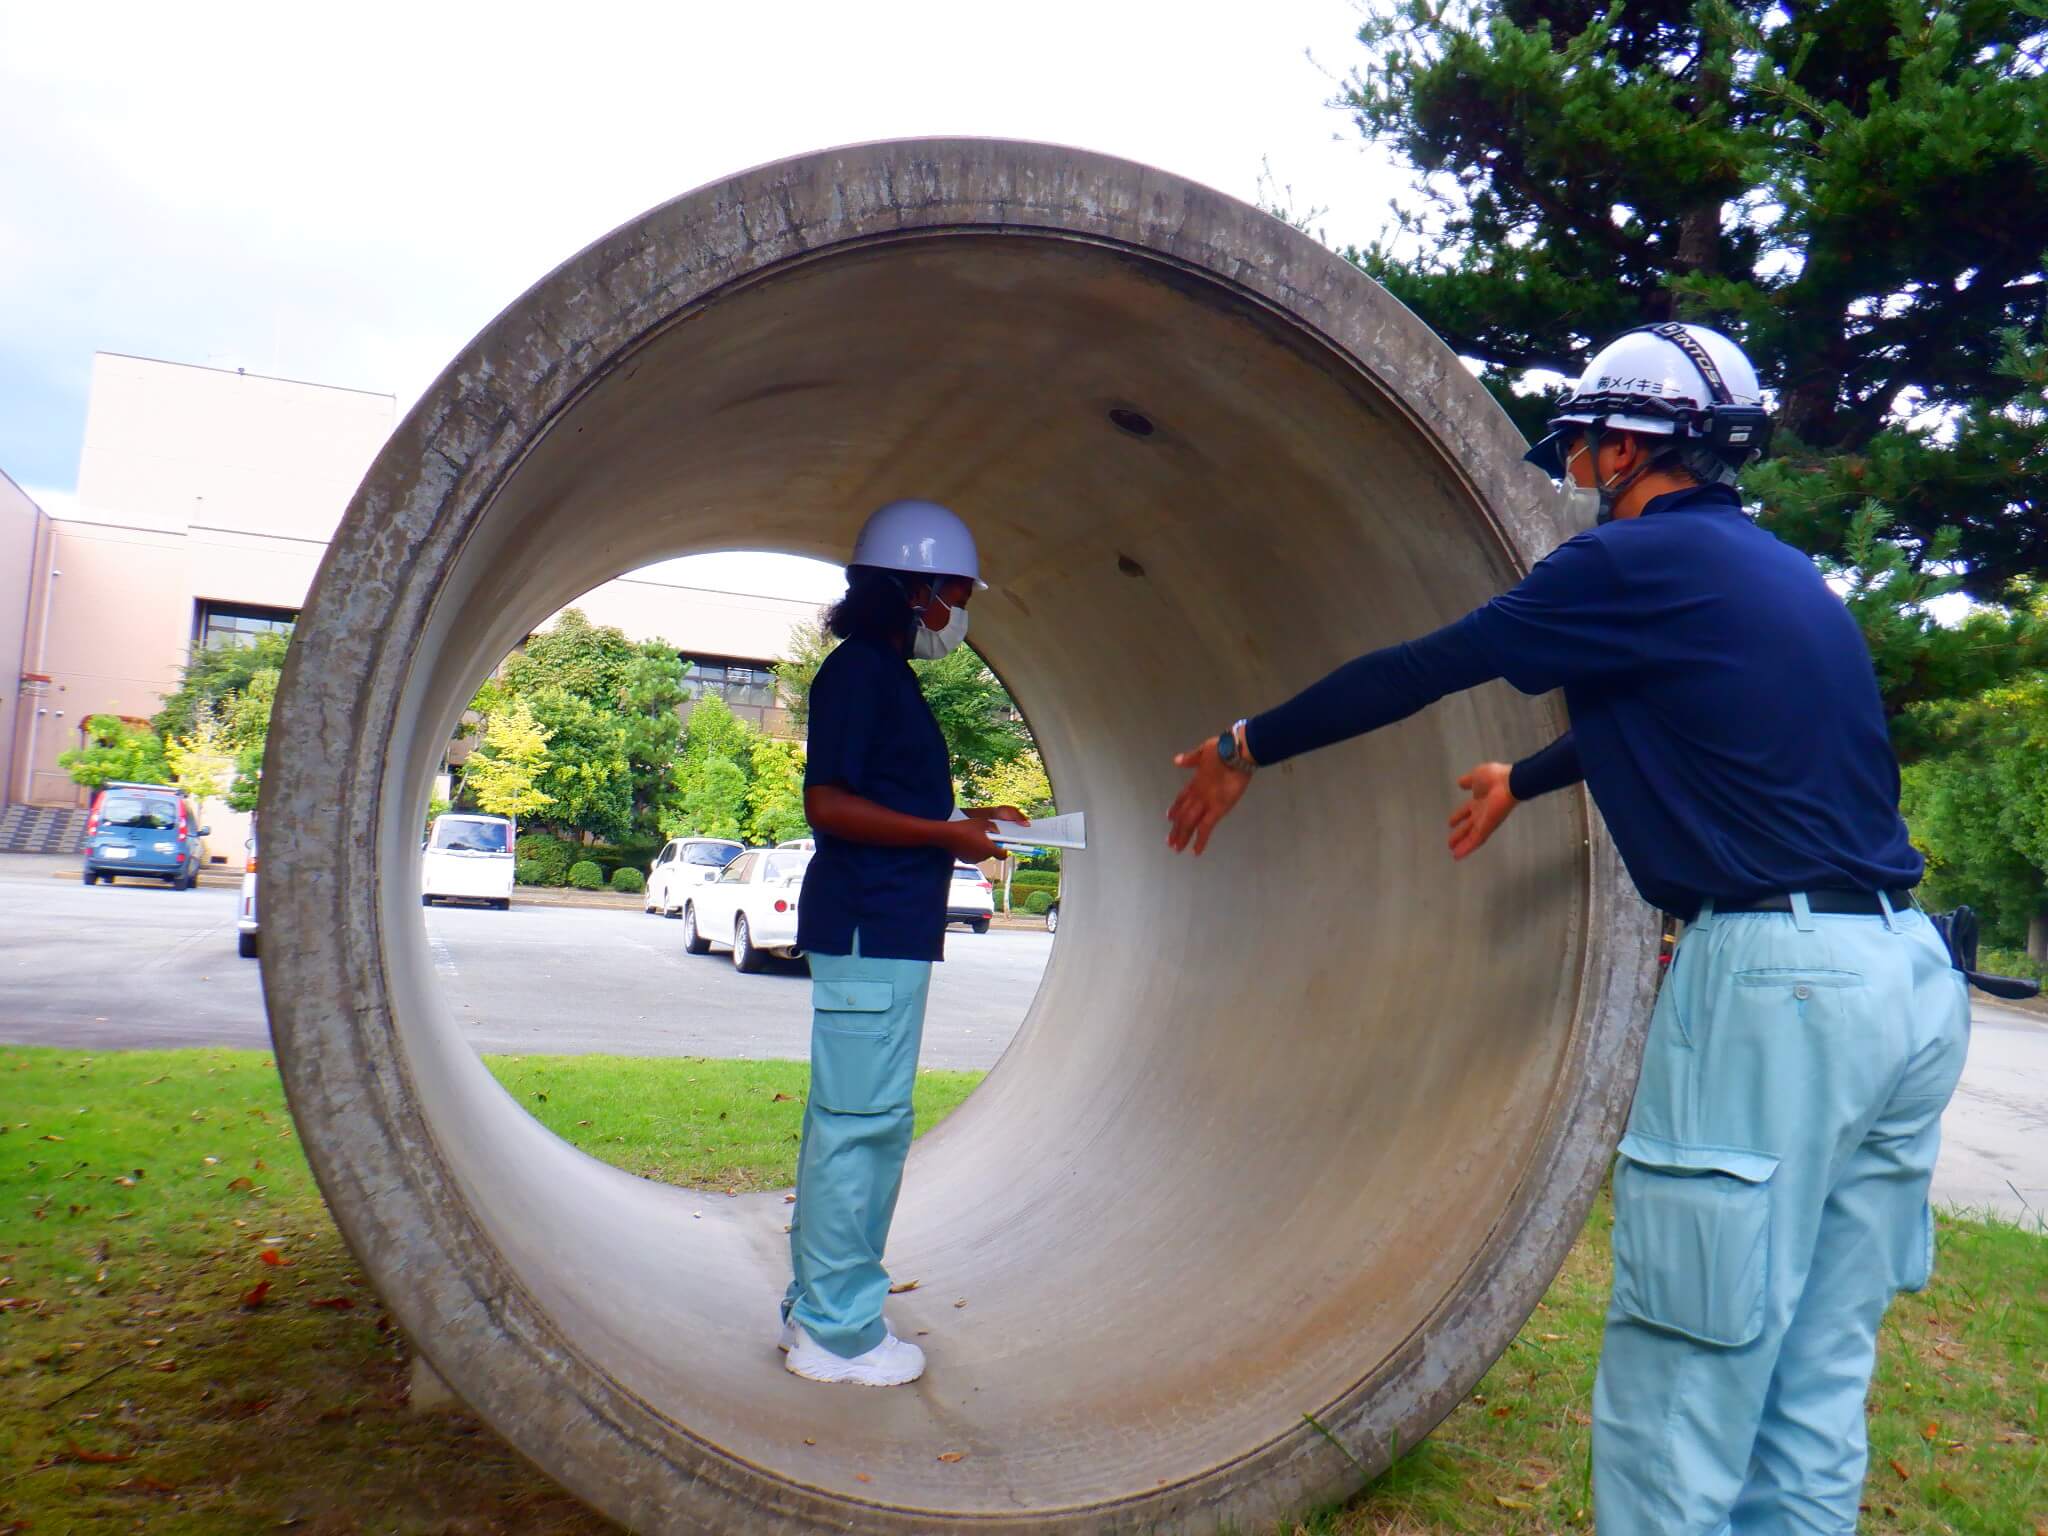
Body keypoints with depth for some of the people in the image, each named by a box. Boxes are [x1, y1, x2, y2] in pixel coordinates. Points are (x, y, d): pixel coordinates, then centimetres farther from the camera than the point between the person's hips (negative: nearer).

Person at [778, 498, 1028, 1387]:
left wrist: (968, 821, 14)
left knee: (855, 1123, 14)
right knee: (859, 1123, -5)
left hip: (888, 930, 11)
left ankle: (819, 1310, 24)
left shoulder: (888, 675, 20)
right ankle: (835, 1331, 4)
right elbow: (827, 802, -18)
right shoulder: (859, 670, -10)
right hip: (867, 929, -10)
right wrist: (946, 835, -16)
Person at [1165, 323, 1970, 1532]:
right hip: (1912, 977, 9)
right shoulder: (1778, 574, 20)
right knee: (1812, 1390, 16)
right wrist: (1524, 779, 50)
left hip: (1774, 978, -9)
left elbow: (1419, 672, -3)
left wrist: (1249, 751, 9)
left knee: (1681, 1379, 1)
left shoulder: (1641, 560, -6)